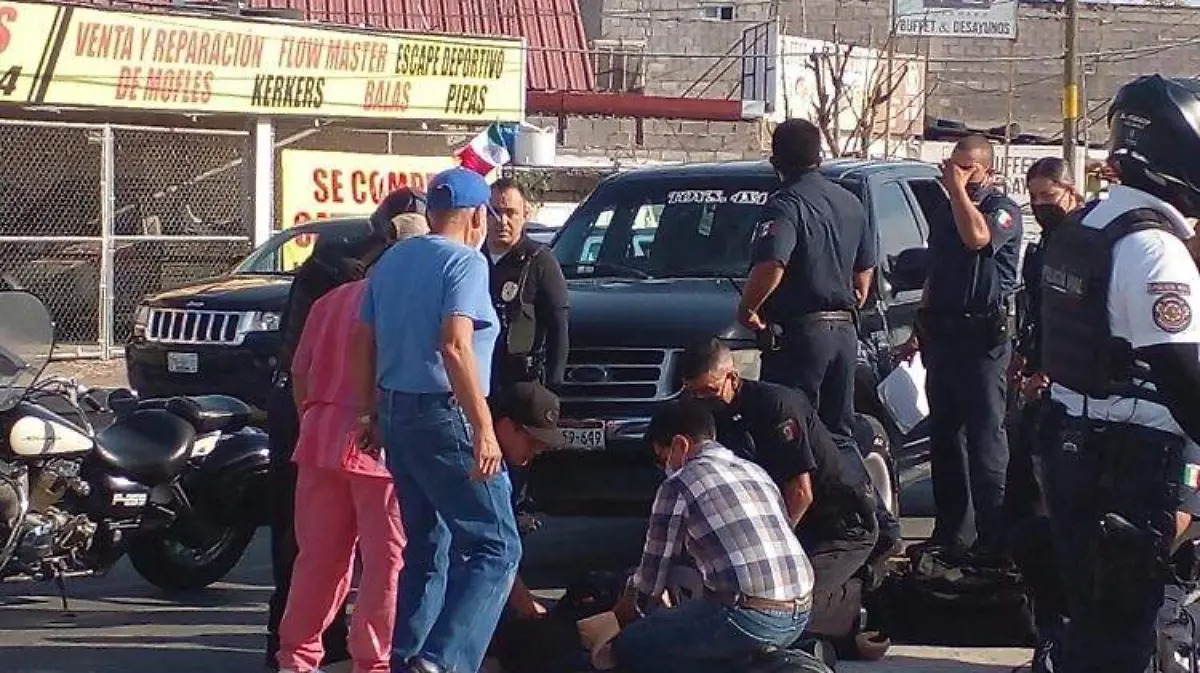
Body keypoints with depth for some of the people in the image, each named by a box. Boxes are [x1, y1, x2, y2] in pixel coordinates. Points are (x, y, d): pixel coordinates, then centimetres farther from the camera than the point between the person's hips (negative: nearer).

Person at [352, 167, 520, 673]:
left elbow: (363, 341, 17)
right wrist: (484, 428, -23)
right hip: (443, 416, -9)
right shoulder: (465, 262, -10)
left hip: (395, 412, 9)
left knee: (426, 546, 17)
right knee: (495, 547, -7)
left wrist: (368, 412, 24)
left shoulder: (392, 261, 14)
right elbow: (455, 346, -21)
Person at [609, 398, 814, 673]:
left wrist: (629, 605, 28)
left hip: (750, 618, -8)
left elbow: (655, 564, 6)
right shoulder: (757, 472, 19)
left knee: (630, 648, 4)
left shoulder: (680, 484, -1)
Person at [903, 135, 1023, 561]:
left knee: (986, 438, -10)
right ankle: (949, 532, 16)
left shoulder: (1003, 210, -4)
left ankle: (993, 538, -12)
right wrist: (919, 331, 24)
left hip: (983, 338, -8)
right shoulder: (944, 215, 21)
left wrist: (958, 189, -16)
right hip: (942, 335, 8)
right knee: (944, 438, 10)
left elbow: (977, 237, -26)